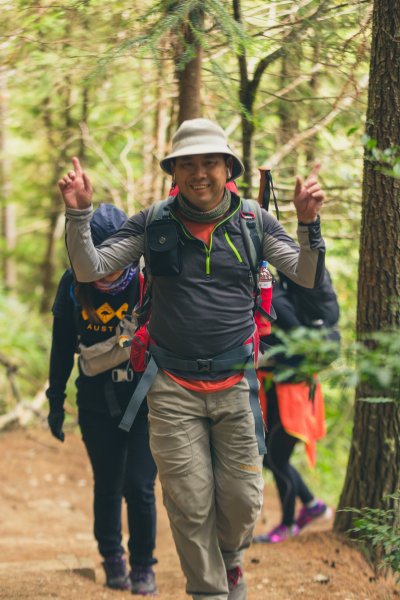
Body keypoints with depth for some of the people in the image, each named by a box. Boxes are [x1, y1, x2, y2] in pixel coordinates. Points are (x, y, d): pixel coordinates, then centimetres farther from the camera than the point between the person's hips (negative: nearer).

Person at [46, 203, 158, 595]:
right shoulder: (73, 286, -7)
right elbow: (62, 348, 5)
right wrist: (56, 400, 10)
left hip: (147, 400, -2)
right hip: (98, 403, 2)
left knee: (139, 487, -6)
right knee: (107, 486, 9)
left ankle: (143, 566, 15)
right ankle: (112, 560, 31)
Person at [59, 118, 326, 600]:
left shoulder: (253, 222, 2)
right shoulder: (153, 224, 1)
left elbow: (308, 277, -1)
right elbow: (89, 270, 2)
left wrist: (308, 223, -18)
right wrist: (78, 215, -14)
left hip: (236, 384, 0)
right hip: (172, 388, 0)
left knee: (242, 500, 4)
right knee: (190, 505, 1)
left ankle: (230, 560, 36)